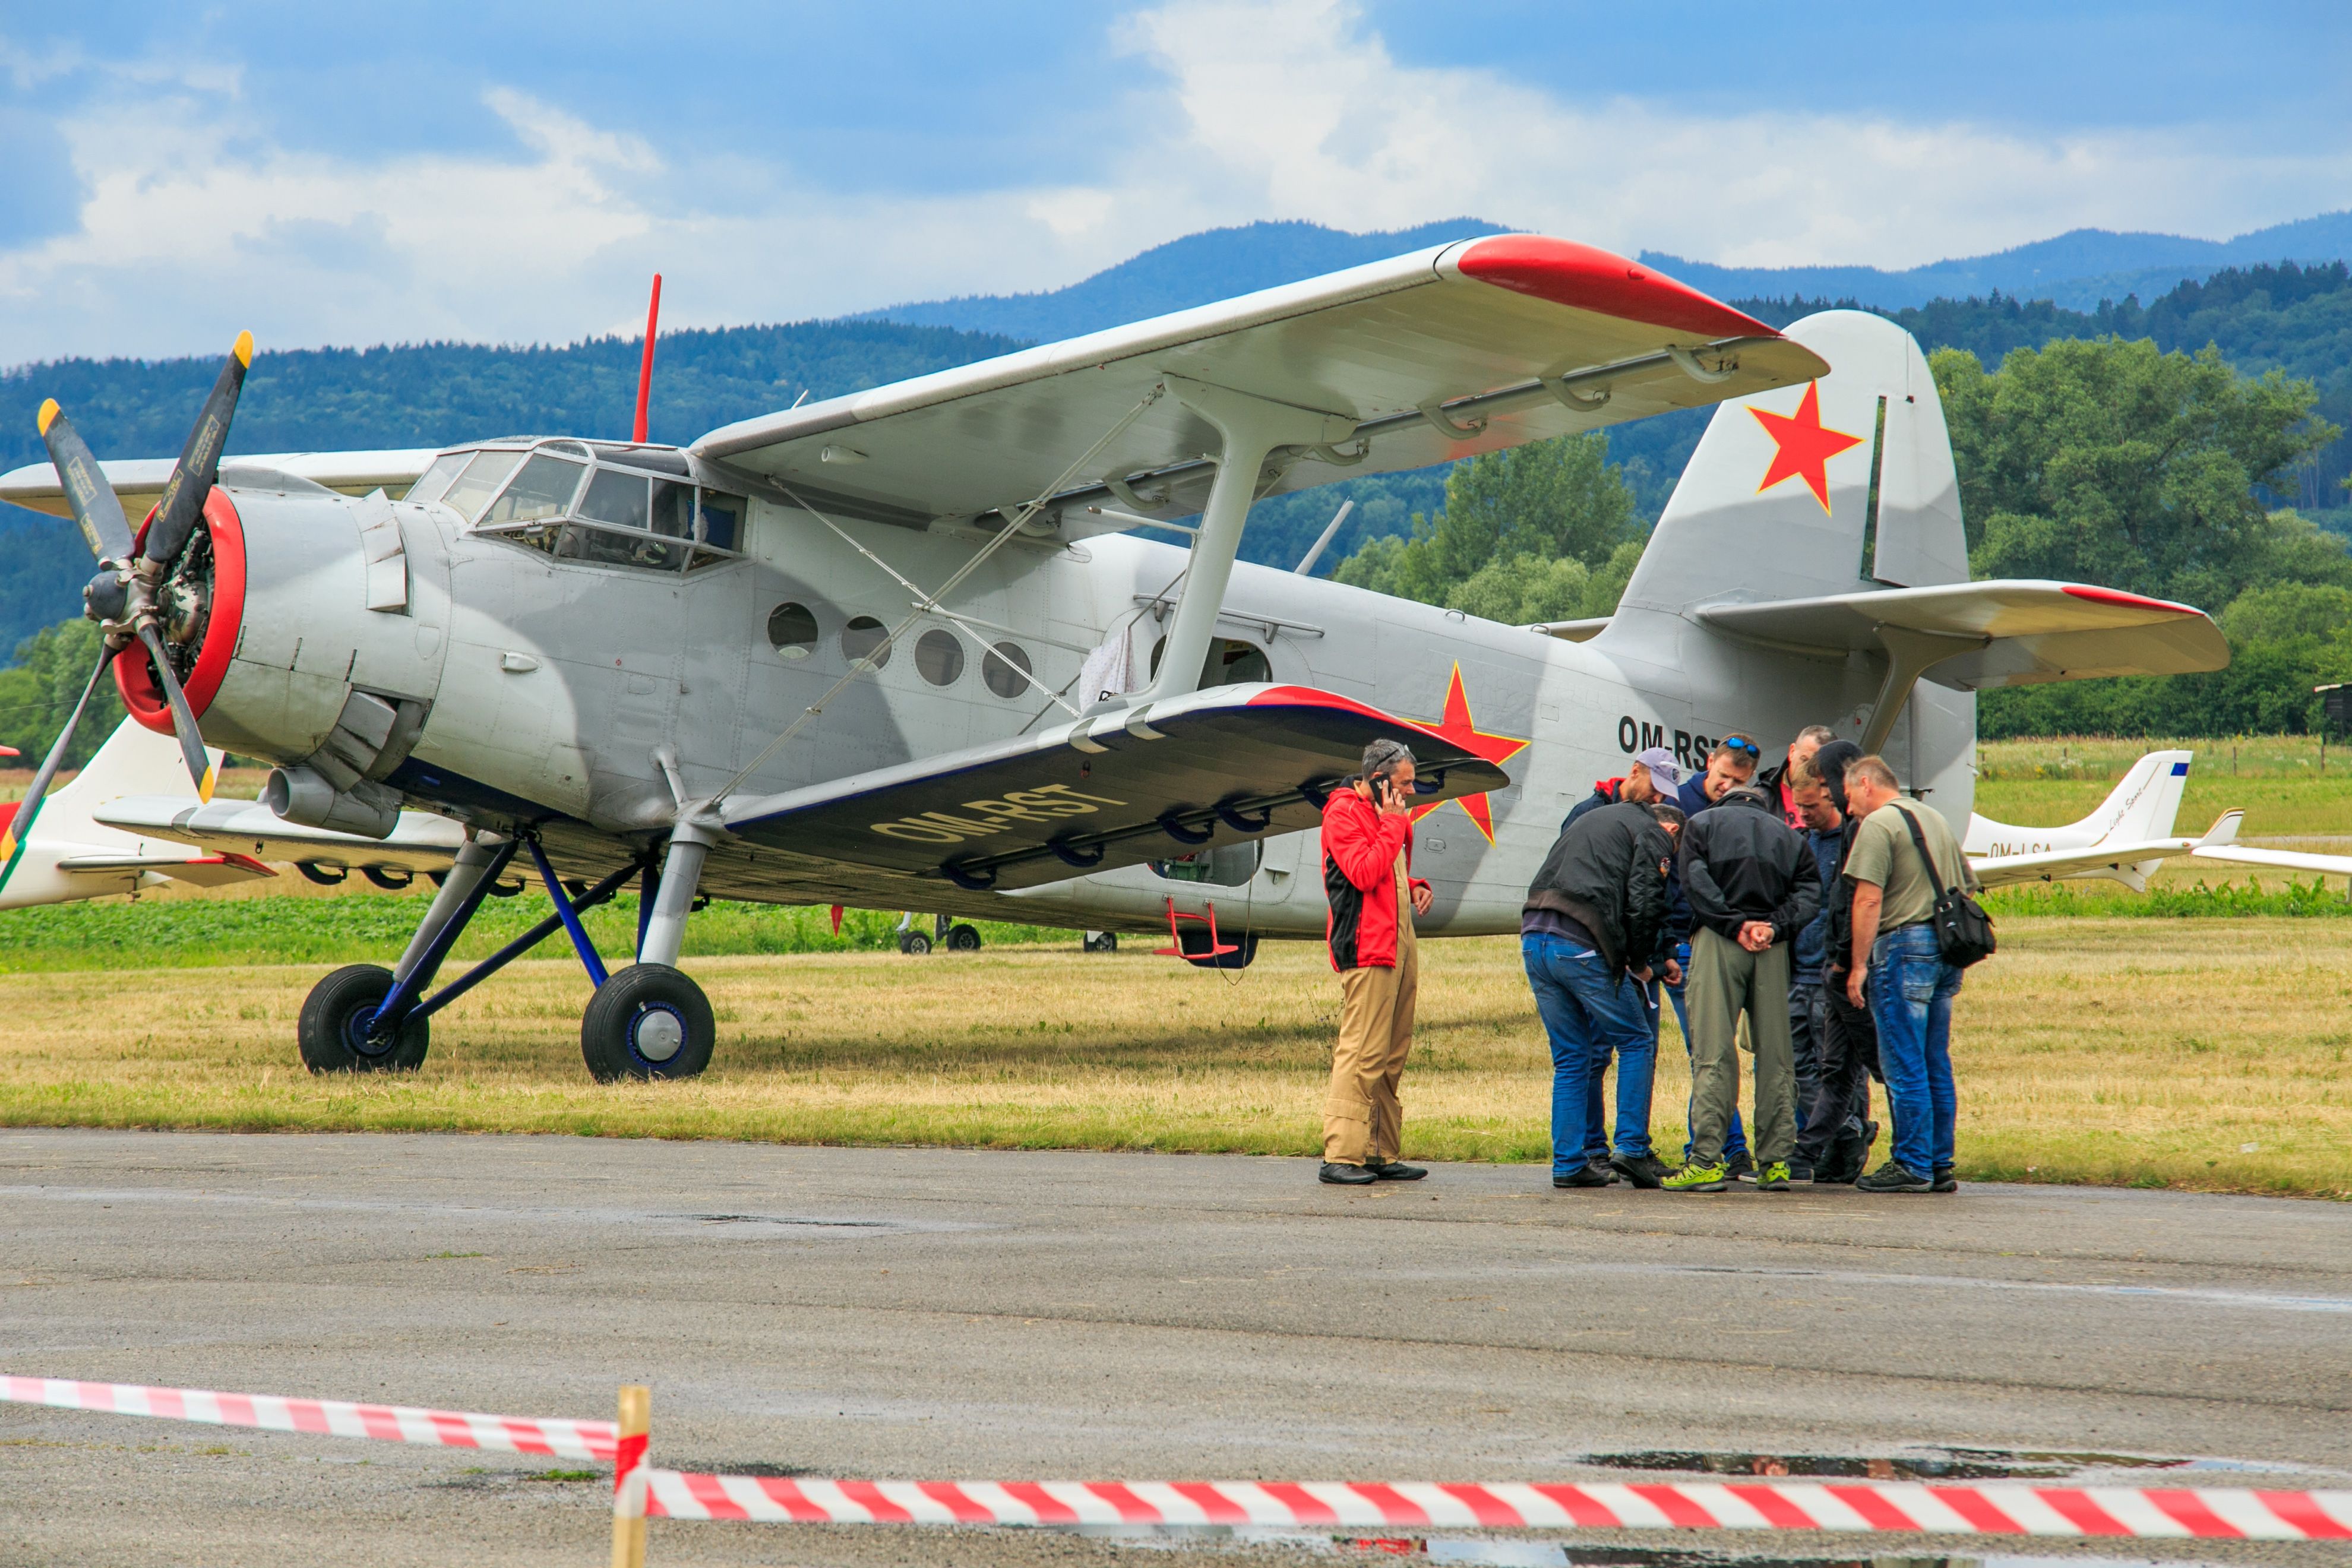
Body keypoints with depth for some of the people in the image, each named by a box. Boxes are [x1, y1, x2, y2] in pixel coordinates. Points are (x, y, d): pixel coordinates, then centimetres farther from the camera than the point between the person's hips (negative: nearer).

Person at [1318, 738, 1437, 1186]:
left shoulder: (1390, 814, 21)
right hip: (1366, 947, -10)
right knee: (1362, 1052, -14)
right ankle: (1341, 1156, -15)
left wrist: (1415, 887, 12)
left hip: (1400, 943, 10)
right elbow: (1364, 874, -20)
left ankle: (1381, 1154, 13)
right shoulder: (1344, 814, -8)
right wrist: (1393, 824, -14)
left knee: (1392, 1056, 9)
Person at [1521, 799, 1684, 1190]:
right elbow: (1643, 904, -8)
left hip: (1533, 938, 7)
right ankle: (1631, 1147, 1)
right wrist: (1639, 963, 7)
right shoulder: (1653, 835, 7)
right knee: (1637, 1043, 7)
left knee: (1571, 1057, 14)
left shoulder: (1590, 820, 30)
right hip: (1581, 946, -7)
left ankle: (1569, 1163, 11)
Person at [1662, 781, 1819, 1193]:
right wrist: (1776, 926, -5)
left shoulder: (1703, 824, 16)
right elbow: (1809, 891, 6)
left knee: (1712, 1052, -8)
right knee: (1775, 1055, 5)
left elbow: (1695, 881, -3)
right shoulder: (1786, 835, 23)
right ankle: (1775, 1162, 3)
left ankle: (1707, 1161, -14)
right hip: (1774, 949, 3)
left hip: (1718, 942, -3)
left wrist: (1735, 923, -8)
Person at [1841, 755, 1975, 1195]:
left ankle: (1912, 1166, -5)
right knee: (1936, 1066, 11)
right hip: (1946, 951, 8)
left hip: (1904, 947, -8)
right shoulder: (1936, 820, 20)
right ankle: (1939, 1166, 12)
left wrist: (1859, 964, -13)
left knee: (1904, 1067, -5)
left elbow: (1869, 900, -14)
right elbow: (1967, 886, 22)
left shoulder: (1878, 824, -7)